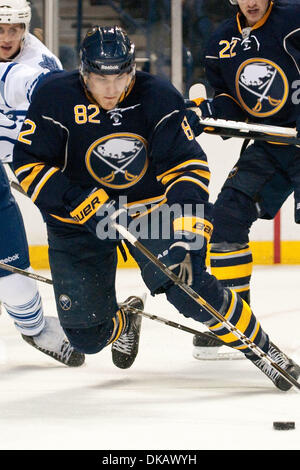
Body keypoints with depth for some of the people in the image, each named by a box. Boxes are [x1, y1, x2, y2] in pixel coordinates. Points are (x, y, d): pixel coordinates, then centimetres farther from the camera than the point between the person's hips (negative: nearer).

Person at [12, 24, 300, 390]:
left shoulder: (158, 97, -17)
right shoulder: (55, 97, -19)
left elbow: (189, 167, -18)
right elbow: (28, 165, -16)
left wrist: (185, 236, -30)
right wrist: (85, 204, -28)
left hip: (150, 209, 0)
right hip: (79, 222, 1)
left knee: (188, 289, -21)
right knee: (86, 335, -2)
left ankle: (261, 349, 0)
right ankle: (124, 325, 36)